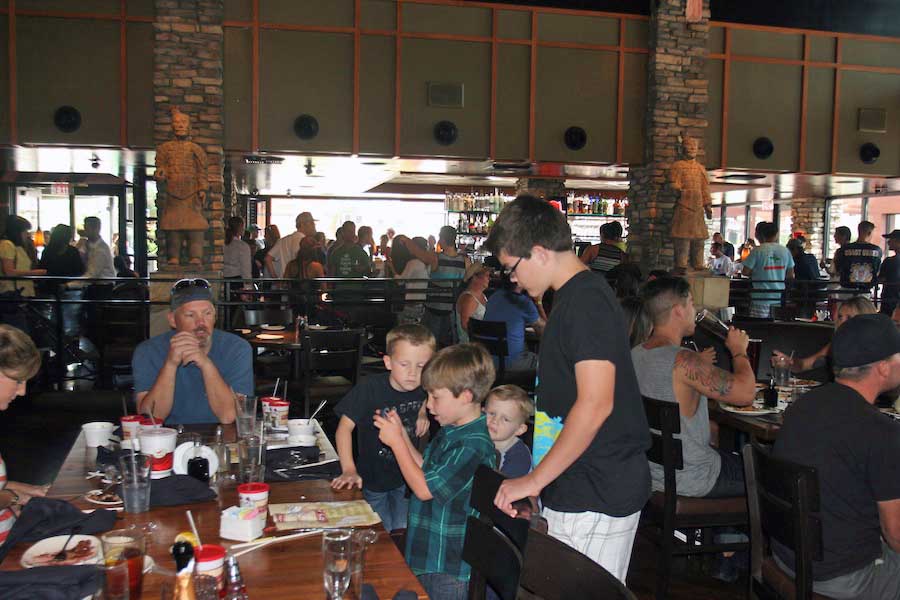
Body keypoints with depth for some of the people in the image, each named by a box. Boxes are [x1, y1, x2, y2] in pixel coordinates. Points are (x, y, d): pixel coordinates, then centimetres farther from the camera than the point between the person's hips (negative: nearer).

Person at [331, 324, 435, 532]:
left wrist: (423, 414, -7)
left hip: (405, 477, 4)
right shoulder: (370, 388, -27)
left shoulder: (423, 388, -13)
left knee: (404, 532, 16)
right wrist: (349, 470, -30)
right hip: (372, 478, -3)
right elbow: (345, 428, -24)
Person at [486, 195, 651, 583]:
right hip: (581, 489, 10)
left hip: (595, 496, -10)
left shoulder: (586, 300, -17)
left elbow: (595, 405, -25)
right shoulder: (575, 295, 15)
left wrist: (534, 481, -19)